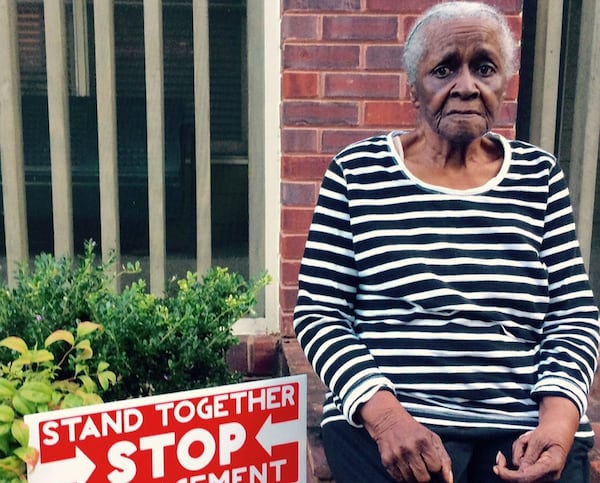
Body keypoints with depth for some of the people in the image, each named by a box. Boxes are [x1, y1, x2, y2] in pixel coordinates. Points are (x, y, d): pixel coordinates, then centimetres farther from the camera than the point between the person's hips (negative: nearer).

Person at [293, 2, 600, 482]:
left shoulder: (539, 175, 8)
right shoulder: (358, 171, 1)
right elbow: (318, 312, -3)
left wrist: (559, 419, -10)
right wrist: (384, 414, -16)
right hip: (387, 419, -2)